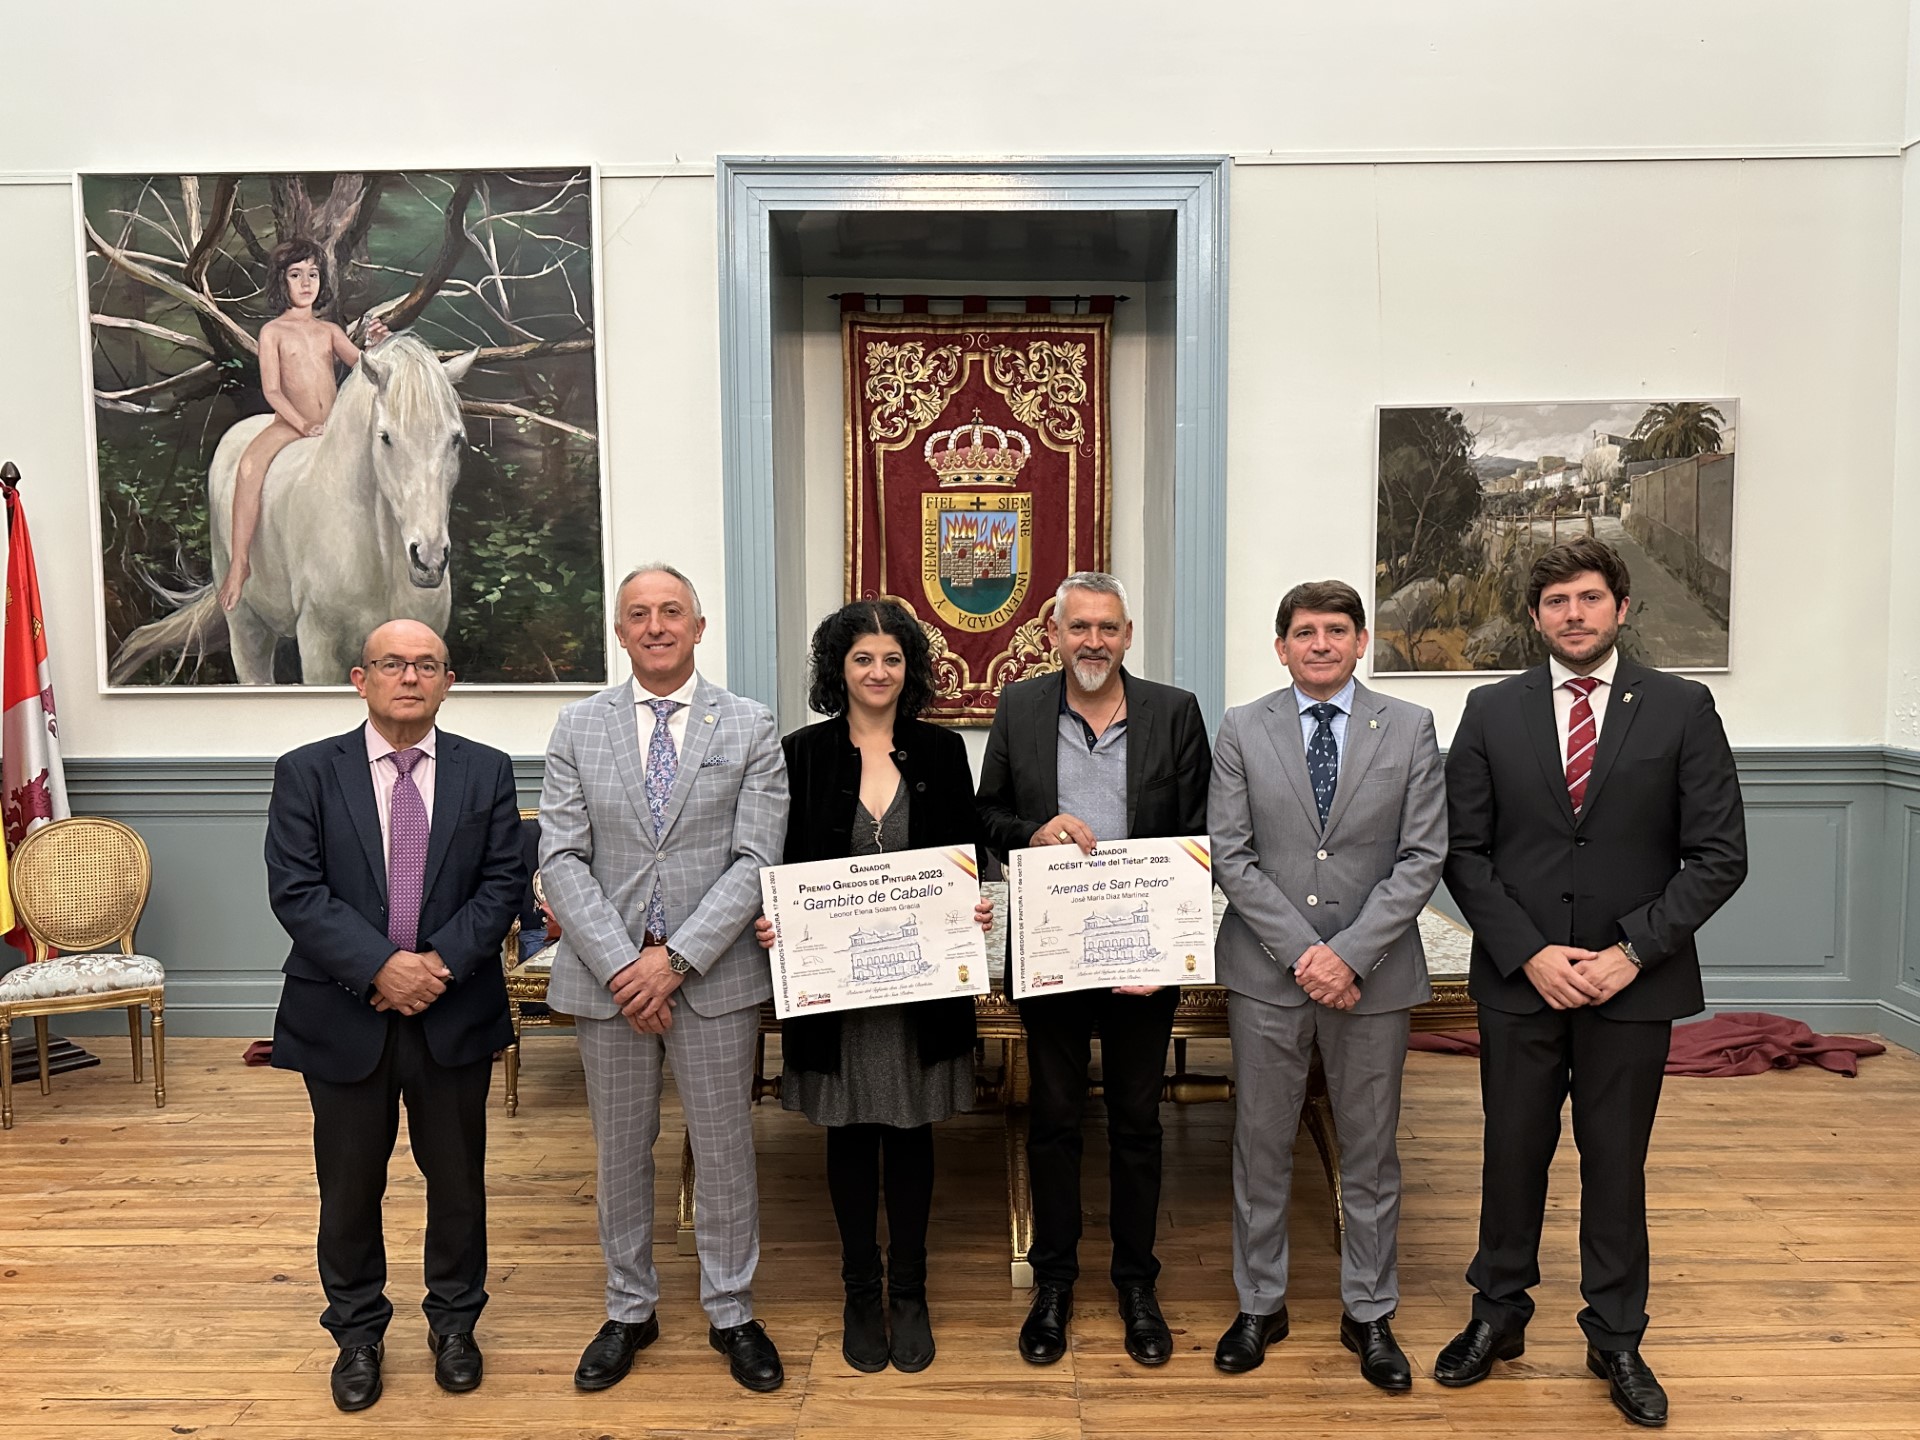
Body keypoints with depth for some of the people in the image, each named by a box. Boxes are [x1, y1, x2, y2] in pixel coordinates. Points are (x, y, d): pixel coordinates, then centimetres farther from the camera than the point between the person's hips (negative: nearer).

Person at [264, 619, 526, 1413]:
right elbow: (295, 892, -10)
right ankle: (357, 1332, 34)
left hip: (455, 1013, 1)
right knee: (349, 1185, 13)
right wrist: (381, 966, -20)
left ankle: (454, 1322, 34)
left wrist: (441, 963, -16)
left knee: (457, 1178, 13)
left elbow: (502, 883, -3)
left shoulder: (487, 772, 1)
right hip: (344, 1016, 0)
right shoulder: (306, 772, -2)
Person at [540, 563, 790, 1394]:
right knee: (620, 1149, 14)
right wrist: (620, 964, -13)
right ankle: (629, 1312, 33)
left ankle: (730, 1311, 28)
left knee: (724, 1148, 9)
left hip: (713, 973, -1)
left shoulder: (750, 728, -1)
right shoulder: (579, 727, 4)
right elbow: (561, 859, -2)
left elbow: (755, 861, -7)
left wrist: (676, 958, -15)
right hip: (606, 970, 2)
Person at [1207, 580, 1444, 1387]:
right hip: (1267, 973, 0)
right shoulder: (1243, 730, 1)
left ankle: (1368, 1314, 28)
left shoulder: (1409, 729, 1)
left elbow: (1422, 858, -4)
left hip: (1373, 973, 0)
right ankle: (1259, 1305, 27)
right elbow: (1230, 856, -3)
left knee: (1370, 1151, 11)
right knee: (1262, 1145, 10)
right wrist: (1301, 950, -12)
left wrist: (1351, 953, -13)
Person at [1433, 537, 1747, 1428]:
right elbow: (1464, 851, 0)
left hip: (1634, 983, -1)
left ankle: (1616, 1339, 29)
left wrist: (1633, 952, -12)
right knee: (1512, 1154, 12)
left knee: (1617, 1161, 12)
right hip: (1519, 980, 1)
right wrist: (1529, 953, -10)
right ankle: (1499, 1314, 30)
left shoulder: (1681, 709, -1)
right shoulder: (1492, 712, 1)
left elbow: (1718, 855, -4)